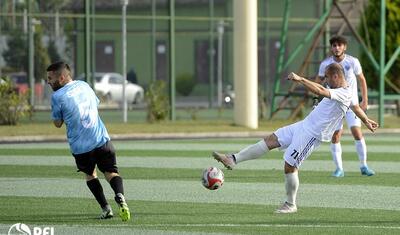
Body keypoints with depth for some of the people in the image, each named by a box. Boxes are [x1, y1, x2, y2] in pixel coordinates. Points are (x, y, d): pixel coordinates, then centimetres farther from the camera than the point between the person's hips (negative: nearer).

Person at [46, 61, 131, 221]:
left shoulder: (57, 96, -9)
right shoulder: (84, 85, 9)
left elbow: (58, 123, 2)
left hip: (80, 147, -3)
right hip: (102, 140, 3)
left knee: (90, 174, 21)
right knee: (111, 172, 12)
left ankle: (105, 208, 12)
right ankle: (120, 196, -18)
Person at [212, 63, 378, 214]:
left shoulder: (343, 94, -21)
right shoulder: (346, 92, 12)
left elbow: (320, 91, -36)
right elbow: (356, 108, 29)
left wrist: (300, 79, -39)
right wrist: (367, 121, 45)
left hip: (312, 135, -10)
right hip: (304, 126, 10)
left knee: (289, 165, -6)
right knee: (271, 140, 1)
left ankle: (291, 205, 10)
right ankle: (233, 159, -3)